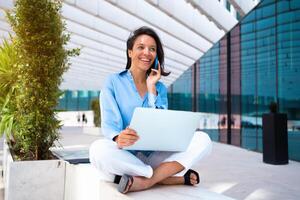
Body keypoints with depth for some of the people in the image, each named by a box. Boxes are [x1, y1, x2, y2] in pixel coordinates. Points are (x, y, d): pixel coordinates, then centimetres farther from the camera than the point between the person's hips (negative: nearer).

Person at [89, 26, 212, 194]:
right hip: (125, 156, -2)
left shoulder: (160, 87, 10)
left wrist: (151, 88, -7)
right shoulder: (113, 82, 2)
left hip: (155, 156, 3)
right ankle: (177, 177, -23)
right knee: (99, 149, -36)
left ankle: (145, 181, -24)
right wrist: (119, 138, -33)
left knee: (202, 140, -17)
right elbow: (110, 124, -9)